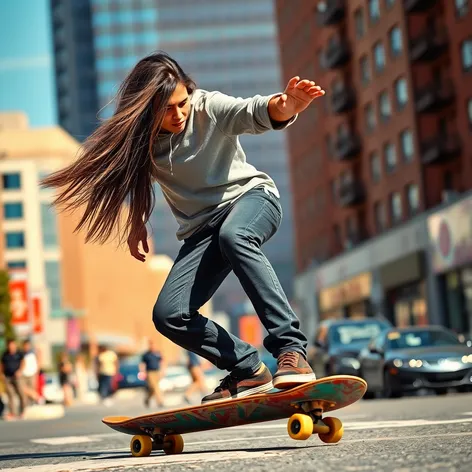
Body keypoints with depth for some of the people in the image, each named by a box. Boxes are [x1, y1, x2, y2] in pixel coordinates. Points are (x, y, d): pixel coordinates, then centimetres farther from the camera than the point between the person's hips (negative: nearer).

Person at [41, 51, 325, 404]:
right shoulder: (139, 139, -6)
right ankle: (249, 370, 3)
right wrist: (136, 223, 8)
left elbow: (255, 113, -37)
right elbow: (135, 180, 16)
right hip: (202, 228, 5)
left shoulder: (210, 108, -17)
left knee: (233, 236, -42)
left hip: (251, 197, -4)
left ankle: (291, 348, -42)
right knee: (169, 315, -13)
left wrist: (284, 106, -57)